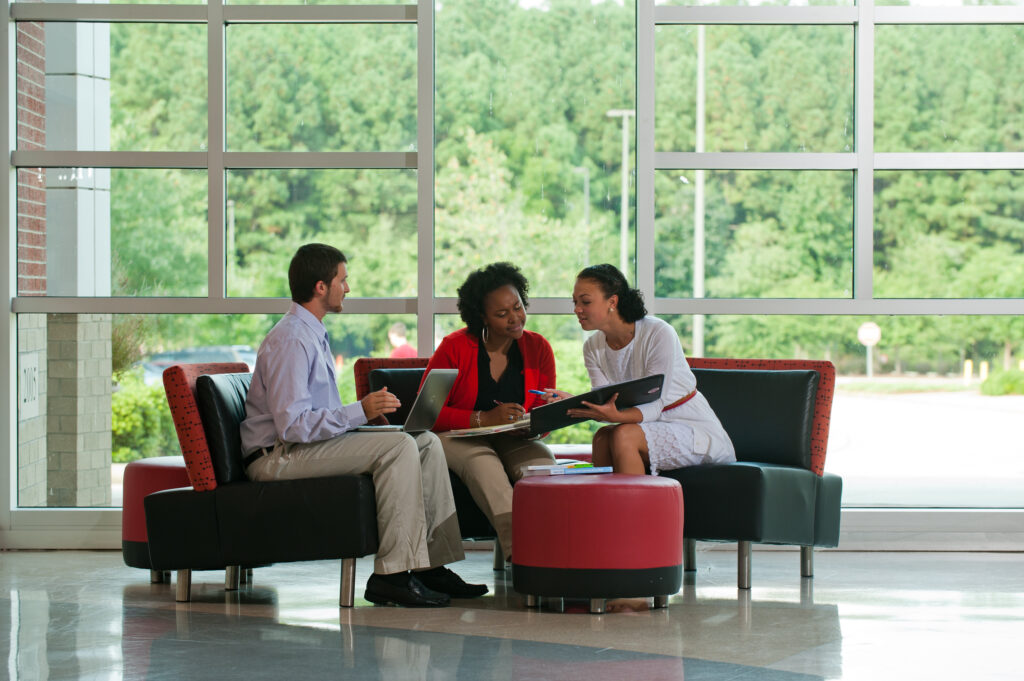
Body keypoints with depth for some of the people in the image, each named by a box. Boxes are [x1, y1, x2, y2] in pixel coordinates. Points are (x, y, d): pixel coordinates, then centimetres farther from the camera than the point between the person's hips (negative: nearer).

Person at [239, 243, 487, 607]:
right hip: (279, 457, -10)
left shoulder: (313, 334, 17)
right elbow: (292, 425, -25)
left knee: (427, 443, 1)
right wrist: (359, 412, -27)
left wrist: (363, 412, 8)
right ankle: (392, 574, -26)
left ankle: (430, 565, -3)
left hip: (313, 442, 10)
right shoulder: (291, 340, -17)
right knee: (398, 447, -26)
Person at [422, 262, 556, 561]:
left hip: (513, 440, 3)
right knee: (484, 464, -38)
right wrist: (485, 419, -20)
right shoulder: (455, 348, -6)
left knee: (543, 462, -32)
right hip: (457, 436, -3)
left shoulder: (538, 348, 5)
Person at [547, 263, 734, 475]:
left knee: (624, 434, -30)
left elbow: (654, 406, -22)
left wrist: (617, 416, -43)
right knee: (603, 436, -24)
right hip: (653, 431, 6)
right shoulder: (593, 347, 2)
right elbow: (604, 403, -6)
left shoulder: (659, 334, -19)